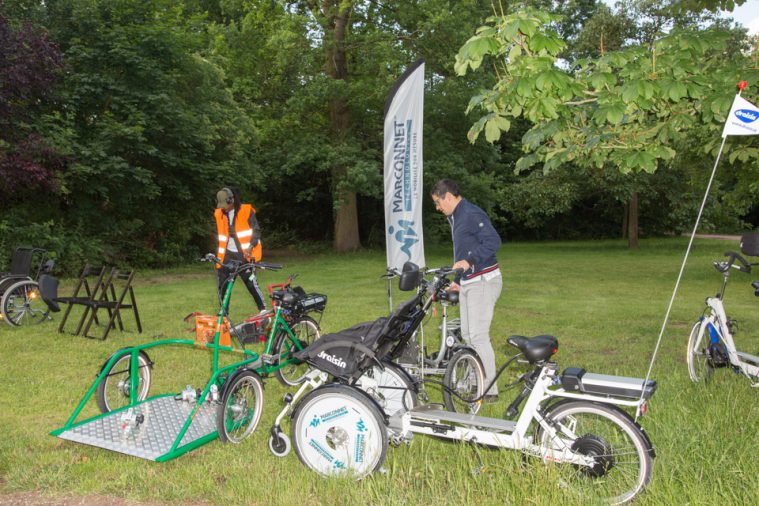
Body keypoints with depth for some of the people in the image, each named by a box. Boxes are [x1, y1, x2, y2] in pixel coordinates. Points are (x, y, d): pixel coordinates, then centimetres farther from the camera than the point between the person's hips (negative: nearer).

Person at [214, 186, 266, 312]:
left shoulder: (246, 211, -4)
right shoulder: (219, 214, 11)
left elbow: (256, 230, -5)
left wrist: (250, 247, -18)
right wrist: (218, 254, 12)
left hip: (244, 254, -5)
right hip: (227, 254, 5)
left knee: (251, 283, -10)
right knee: (222, 286, 5)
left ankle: (263, 310, 1)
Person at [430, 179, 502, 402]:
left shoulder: (471, 214, -15)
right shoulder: (455, 217, 17)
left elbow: (493, 241, -25)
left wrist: (468, 261, -28)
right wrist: (458, 280, 21)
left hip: (483, 282, -10)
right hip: (468, 282, 10)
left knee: (478, 336, -9)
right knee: (467, 334, 12)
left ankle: (490, 390, -2)